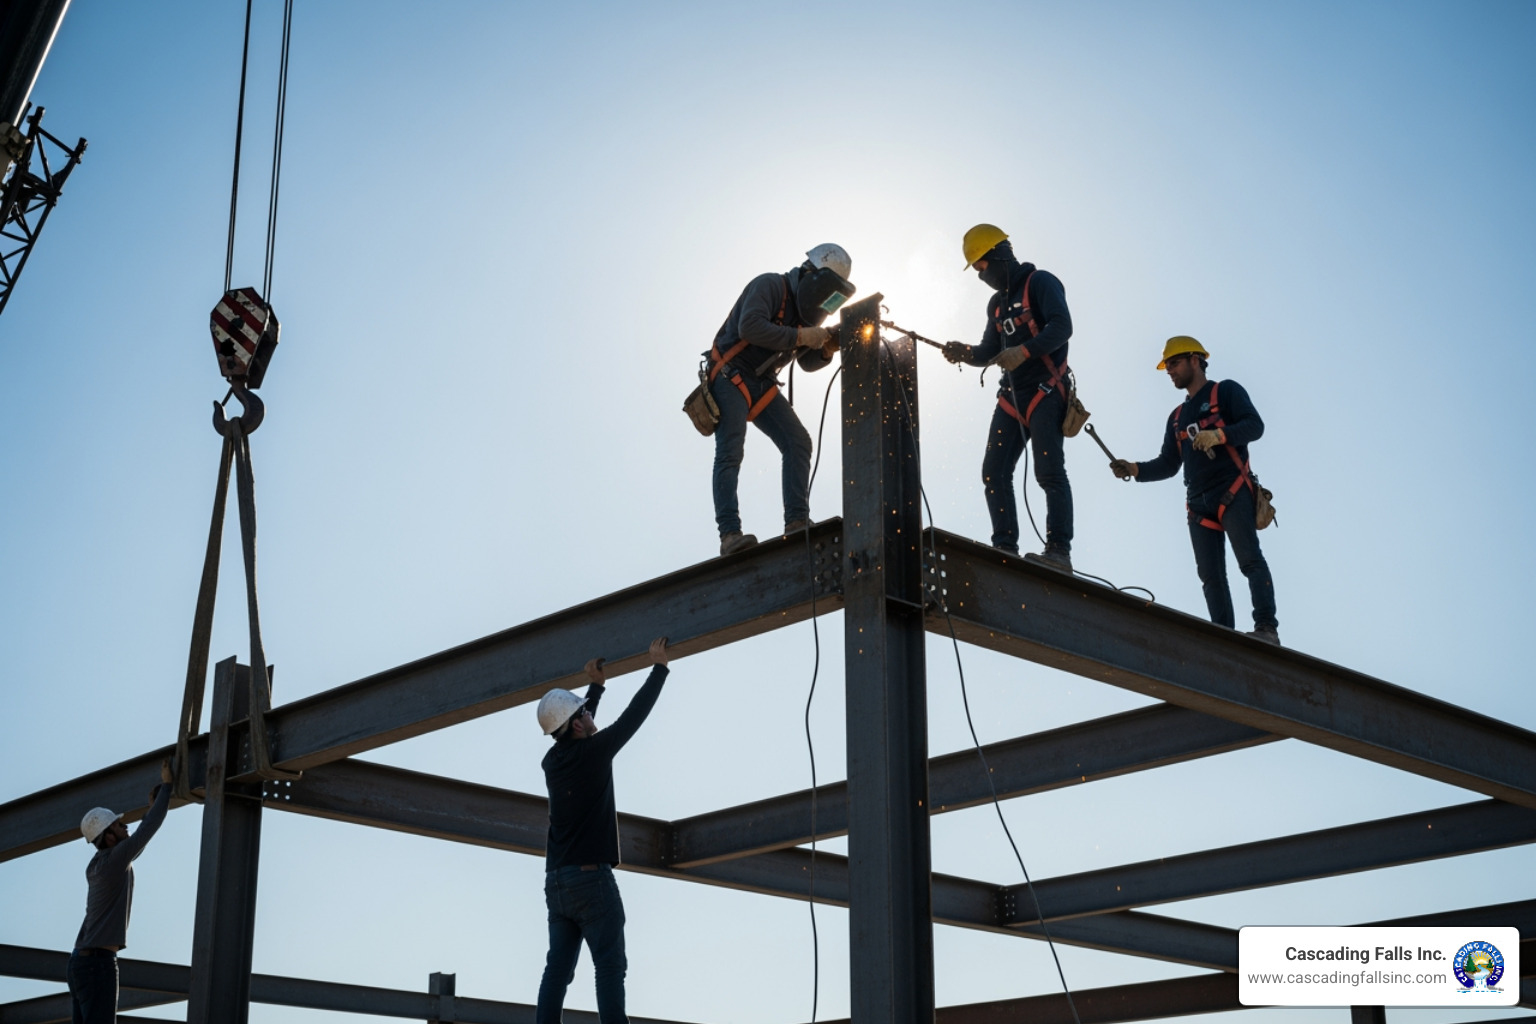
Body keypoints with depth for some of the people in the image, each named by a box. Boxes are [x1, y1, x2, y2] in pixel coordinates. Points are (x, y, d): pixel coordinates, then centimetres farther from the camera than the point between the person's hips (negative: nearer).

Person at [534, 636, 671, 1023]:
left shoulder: (553, 760, 10)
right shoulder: (592, 753, -8)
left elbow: (578, 735, 31)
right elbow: (635, 714, -3)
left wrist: (596, 686, 38)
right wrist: (659, 666, 8)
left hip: (556, 882, 7)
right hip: (591, 878, -7)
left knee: (557, 969, 3)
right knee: (610, 966, -10)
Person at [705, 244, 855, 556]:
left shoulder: (805, 309, 10)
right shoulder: (770, 286, -14)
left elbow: (807, 363, 17)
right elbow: (749, 327, -31)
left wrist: (825, 350, -5)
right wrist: (800, 336, -26)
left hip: (763, 385, 8)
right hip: (730, 376, -8)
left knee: (798, 443, -6)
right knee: (730, 453, -18)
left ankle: (797, 522, -11)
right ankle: (729, 534, -28)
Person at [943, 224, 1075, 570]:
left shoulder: (1040, 283, -3)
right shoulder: (997, 302, 21)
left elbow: (1062, 326, -17)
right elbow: (990, 352, 20)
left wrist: (1024, 351, -30)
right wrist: (965, 353, -1)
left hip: (1046, 391, -8)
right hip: (1012, 396, 8)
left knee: (1049, 471, -17)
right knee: (994, 472, -1)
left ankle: (1059, 551, -22)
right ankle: (1005, 549, -1)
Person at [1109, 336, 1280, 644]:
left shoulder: (1226, 391, 6)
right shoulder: (1177, 417, 25)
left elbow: (1255, 425, -7)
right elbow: (1168, 465, 21)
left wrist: (1219, 434, -24)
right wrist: (1135, 469, 4)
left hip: (1233, 491, -7)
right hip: (1199, 503, 7)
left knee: (1250, 560, -19)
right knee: (1210, 575, -1)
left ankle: (1266, 628, -27)